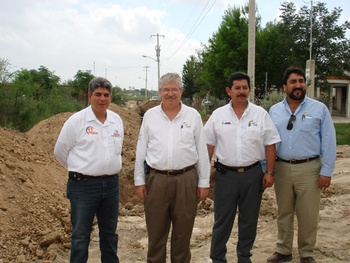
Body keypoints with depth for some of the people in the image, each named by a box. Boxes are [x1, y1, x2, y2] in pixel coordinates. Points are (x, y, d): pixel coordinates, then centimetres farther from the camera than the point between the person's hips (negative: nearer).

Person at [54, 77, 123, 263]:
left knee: (109, 233, 17)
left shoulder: (117, 120, 6)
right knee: (80, 235, 3)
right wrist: (80, 171, 7)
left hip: (111, 184, 5)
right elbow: (60, 151, 0)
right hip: (83, 185, -4)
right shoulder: (76, 120, -8)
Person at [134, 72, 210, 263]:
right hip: (155, 180, 1)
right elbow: (141, 150, 7)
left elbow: (202, 151, 4)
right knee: (156, 232, 10)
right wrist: (139, 181, 4)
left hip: (186, 180, 0)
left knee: (183, 231, 10)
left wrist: (204, 182, 2)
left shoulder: (193, 115, 3)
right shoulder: (150, 115, 5)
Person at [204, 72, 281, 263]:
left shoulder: (261, 114, 1)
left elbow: (270, 145, 2)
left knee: (249, 220, 12)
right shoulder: (218, 115, 1)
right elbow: (209, 145, 4)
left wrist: (270, 172, -2)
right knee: (222, 220, 7)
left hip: (252, 174, 1)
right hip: (225, 174, 0)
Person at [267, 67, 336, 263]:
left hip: (309, 169, -2)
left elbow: (329, 142, -2)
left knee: (308, 215, 6)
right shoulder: (274, 111, 6)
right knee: (284, 213, 14)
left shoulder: (319, 109, -1)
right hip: (282, 168, 2)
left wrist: (326, 171, -7)